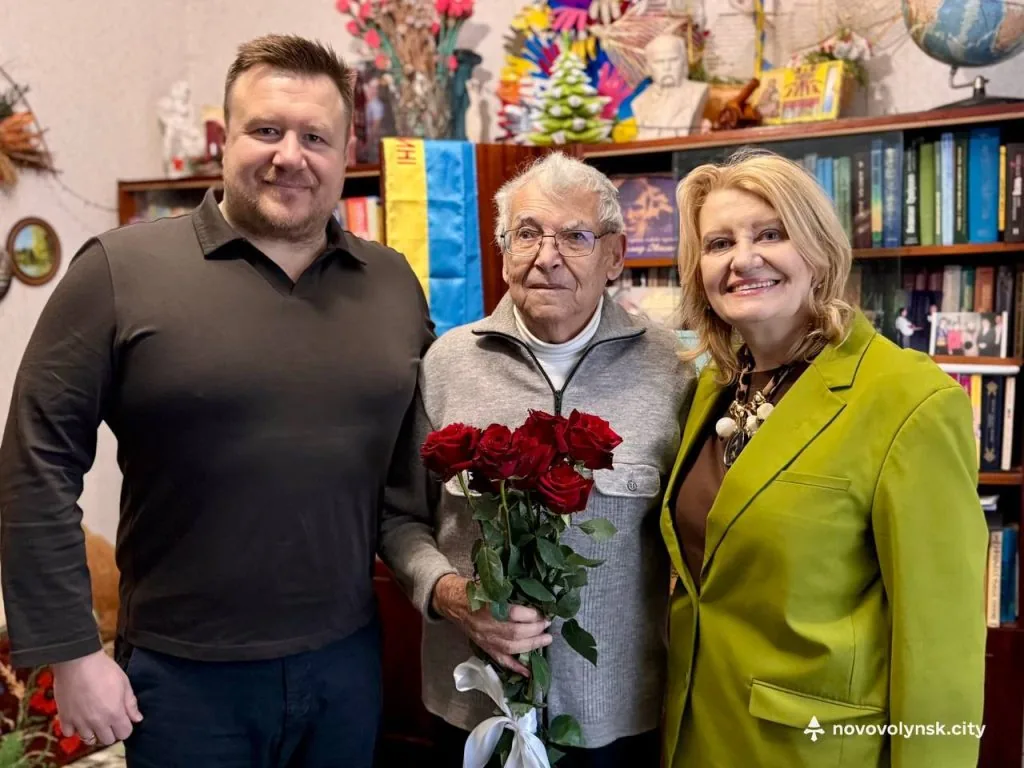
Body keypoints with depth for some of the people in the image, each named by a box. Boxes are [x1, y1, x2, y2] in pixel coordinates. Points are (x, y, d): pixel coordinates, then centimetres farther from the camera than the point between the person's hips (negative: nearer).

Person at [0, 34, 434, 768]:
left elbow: (421, 464, 11)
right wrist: (70, 650, -9)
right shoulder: (123, 269, -10)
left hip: (349, 659, 4)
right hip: (183, 672, -3)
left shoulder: (395, 284, 2)